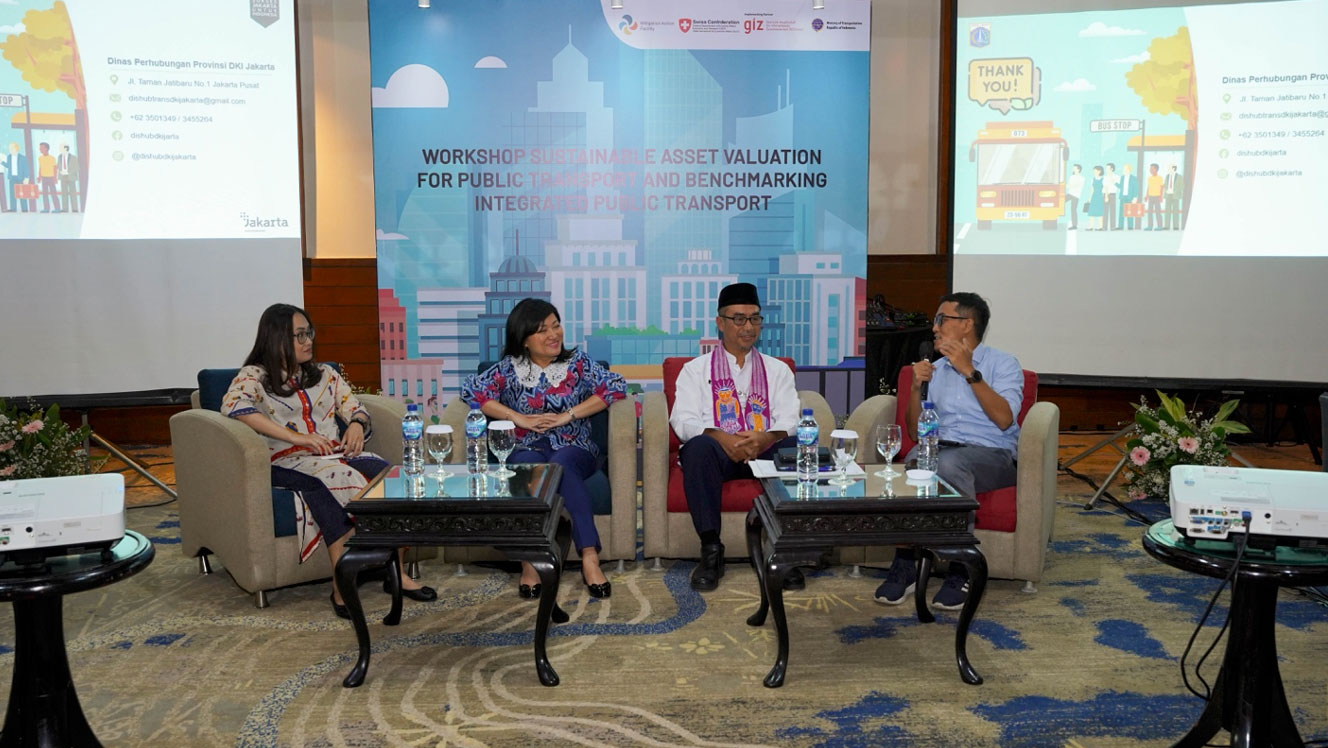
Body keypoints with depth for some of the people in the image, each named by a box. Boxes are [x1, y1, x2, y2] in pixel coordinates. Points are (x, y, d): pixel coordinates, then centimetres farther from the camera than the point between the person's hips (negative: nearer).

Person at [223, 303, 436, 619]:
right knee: (338, 477, -37)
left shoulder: (325, 374, 23)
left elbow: (357, 412, 18)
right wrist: (297, 437, -23)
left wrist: (357, 424, -9)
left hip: (336, 455, 5)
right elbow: (234, 406, -15)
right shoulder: (254, 376, 7)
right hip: (286, 463, -4)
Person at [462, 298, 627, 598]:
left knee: (560, 464, -37)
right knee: (529, 467, -37)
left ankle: (590, 558, -43)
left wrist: (568, 415, -9)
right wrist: (519, 418, -9)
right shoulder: (510, 369, 11)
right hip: (527, 448, 0)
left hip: (574, 448, 0)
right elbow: (471, 389, 0)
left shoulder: (577, 362, 11)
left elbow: (616, 387, -2)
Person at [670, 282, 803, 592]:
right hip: (717, 451, -1)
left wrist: (766, 438, -18)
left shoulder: (777, 370, 20)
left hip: (766, 451, 2)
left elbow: (789, 422, 6)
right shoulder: (695, 369, 15)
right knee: (699, 446, -36)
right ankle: (711, 551, -30)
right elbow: (682, 420, 0)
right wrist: (722, 437, -19)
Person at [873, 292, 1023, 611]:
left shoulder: (1003, 363, 7)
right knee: (914, 460, -33)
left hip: (991, 454, -4)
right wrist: (916, 387, 2)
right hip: (939, 448, 4)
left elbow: (1004, 419, -12)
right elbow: (915, 431, 17)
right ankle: (904, 566, -30)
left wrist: (970, 372, -13)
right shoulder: (936, 369, 22)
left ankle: (960, 572, -29)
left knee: (949, 464, -38)